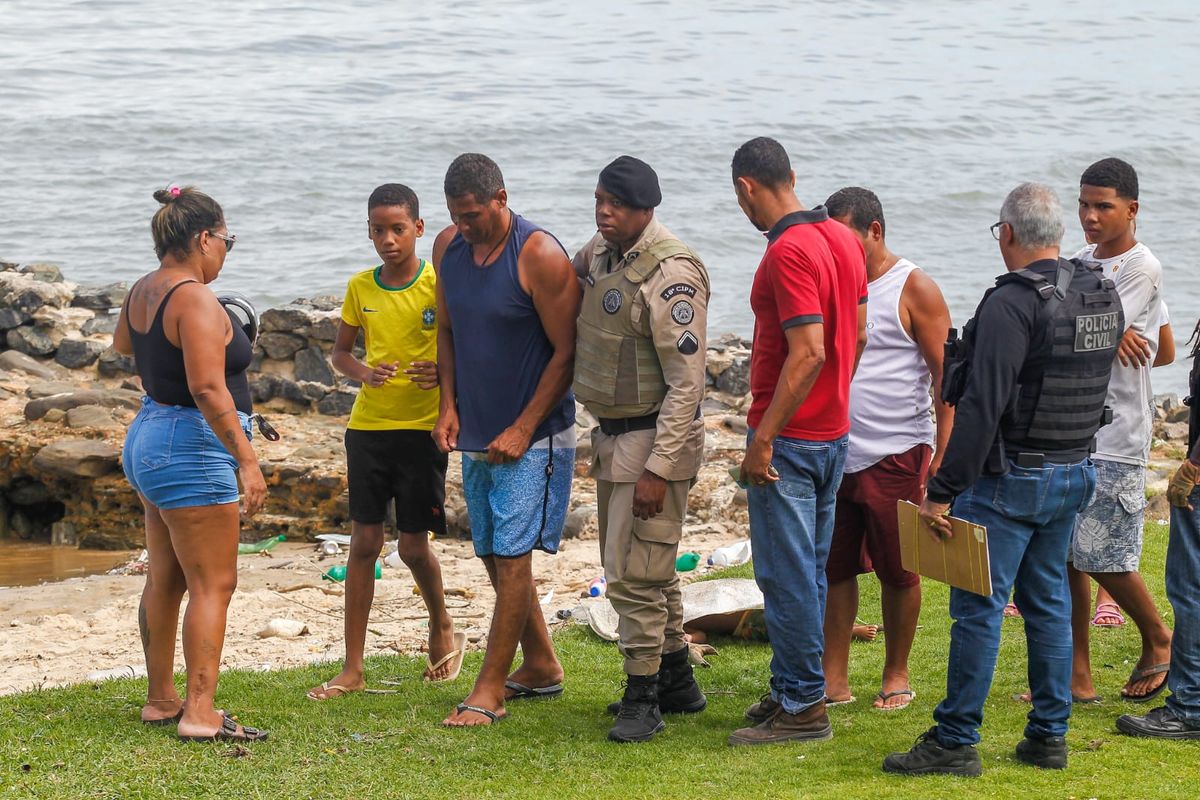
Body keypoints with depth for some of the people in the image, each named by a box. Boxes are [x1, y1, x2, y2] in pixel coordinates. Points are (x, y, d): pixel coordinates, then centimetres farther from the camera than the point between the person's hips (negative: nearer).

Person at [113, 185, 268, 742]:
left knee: (165, 581, 16)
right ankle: (200, 713, -9)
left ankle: (160, 699, 24)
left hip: (149, 436, 10)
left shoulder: (142, 293, 8)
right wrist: (246, 460, -27)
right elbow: (208, 389, -28)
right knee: (212, 585, -7)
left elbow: (122, 344, 31)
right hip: (193, 446, -10)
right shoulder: (195, 300, -20)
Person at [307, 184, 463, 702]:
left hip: (421, 428, -3)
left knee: (414, 546, 0)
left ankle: (443, 630, 30)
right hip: (368, 425, 3)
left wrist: (445, 372, -23)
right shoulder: (360, 288, 5)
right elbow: (341, 352, 14)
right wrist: (365, 374, -7)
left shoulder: (439, 284, -7)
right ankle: (352, 668, 5)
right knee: (364, 542, 2)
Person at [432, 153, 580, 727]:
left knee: (511, 557, -8)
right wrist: (449, 407, 4)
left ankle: (489, 691, -6)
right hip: (475, 435, 7)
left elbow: (567, 352, -15)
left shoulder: (540, 256, -16)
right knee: (494, 556, 13)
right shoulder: (448, 247, 4)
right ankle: (541, 667, 26)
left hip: (530, 437, -7)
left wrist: (523, 430, -17)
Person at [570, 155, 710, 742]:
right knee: (650, 570, 17)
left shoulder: (670, 274, -20)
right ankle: (677, 682, 28)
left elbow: (686, 382, -22)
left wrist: (658, 468, -24)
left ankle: (642, 698, 0)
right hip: (610, 434, 9)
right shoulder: (599, 254, 5)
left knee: (633, 574, -8)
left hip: (653, 439, -9)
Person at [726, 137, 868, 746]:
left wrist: (763, 438, -23)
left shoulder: (789, 252, -20)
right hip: (833, 431, 10)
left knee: (786, 574, -3)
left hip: (789, 438, -10)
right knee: (809, 569, 16)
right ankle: (793, 689, 24)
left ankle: (803, 708, 1)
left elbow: (808, 353, -26)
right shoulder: (842, 239, 8)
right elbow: (857, 335, 15)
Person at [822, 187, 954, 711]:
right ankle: (833, 678, 11)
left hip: (895, 456, -5)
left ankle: (896, 676, 16)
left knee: (897, 572, 5)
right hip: (835, 453, 5)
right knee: (835, 568, 5)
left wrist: (943, 454, -13)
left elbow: (945, 376, -7)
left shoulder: (914, 290, -5)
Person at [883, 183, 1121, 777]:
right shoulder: (1103, 298, 6)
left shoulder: (1012, 303, -19)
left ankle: (955, 742, 1)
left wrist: (942, 491, -20)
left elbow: (982, 407, -23)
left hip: (1010, 478, -8)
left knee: (978, 606, -2)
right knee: (1048, 601, 15)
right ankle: (1049, 736, 18)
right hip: (1074, 473, 8)